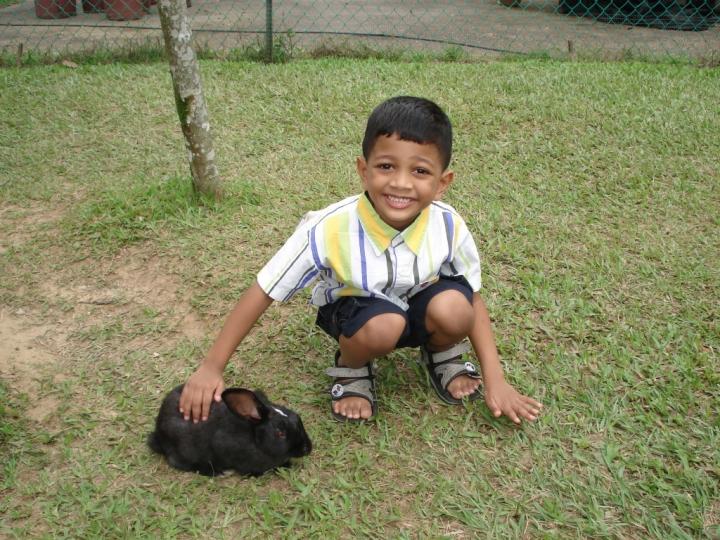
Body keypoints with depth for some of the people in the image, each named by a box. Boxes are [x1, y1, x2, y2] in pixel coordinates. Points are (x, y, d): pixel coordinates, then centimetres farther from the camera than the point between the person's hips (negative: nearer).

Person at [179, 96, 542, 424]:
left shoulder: (448, 227, -24)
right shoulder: (329, 229, -31)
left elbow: (473, 299, -9)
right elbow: (261, 294, -23)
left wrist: (495, 381, -12)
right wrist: (210, 369, -22)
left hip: (419, 307, 2)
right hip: (355, 308, -2)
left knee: (452, 309, -31)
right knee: (383, 325, -36)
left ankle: (443, 356, 5)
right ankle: (351, 369, -1)